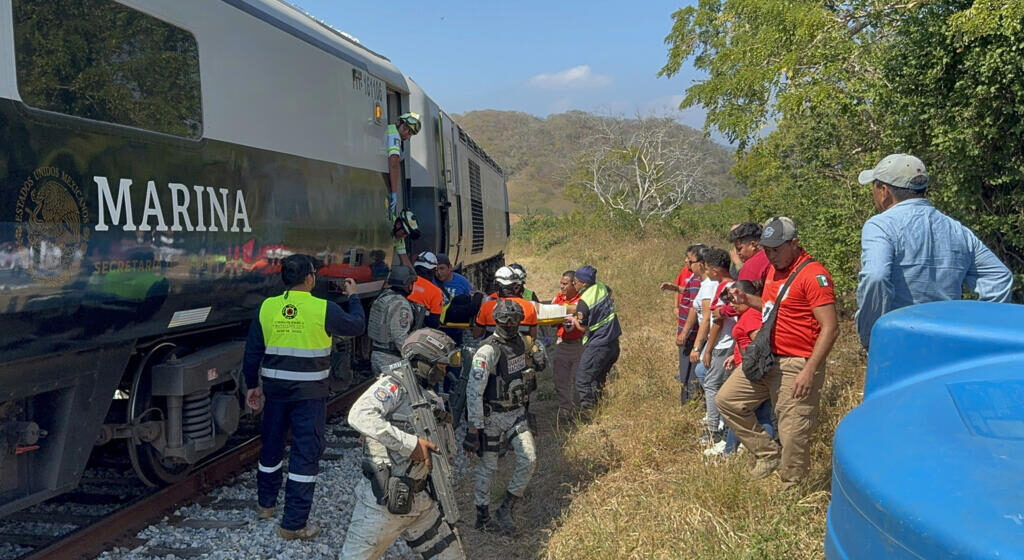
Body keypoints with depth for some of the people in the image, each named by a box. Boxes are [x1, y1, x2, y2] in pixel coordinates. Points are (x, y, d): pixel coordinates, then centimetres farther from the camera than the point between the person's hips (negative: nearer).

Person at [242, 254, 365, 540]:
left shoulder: (267, 307, -3)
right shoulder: (323, 309, -14)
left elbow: (252, 350, 4)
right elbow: (357, 326, 2)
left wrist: (252, 385, 16)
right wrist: (353, 296, 19)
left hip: (275, 388, 5)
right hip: (310, 392, -5)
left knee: (271, 444, 22)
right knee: (305, 453, 3)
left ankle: (266, 503, 41)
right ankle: (294, 524, 7)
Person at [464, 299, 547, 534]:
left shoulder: (522, 342, 1)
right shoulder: (488, 351, -20)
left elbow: (541, 365, 20)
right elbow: (474, 391, -21)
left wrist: (539, 355, -3)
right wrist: (473, 428, -22)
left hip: (518, 413, 6)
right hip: (492, 416, -6)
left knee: (529, 459, -2)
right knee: (487, 467, 6)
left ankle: (506, 510, 14)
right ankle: (483, 517, 24)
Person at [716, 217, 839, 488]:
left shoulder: (813, 275, -16)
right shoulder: (774, 269, 12)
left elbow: (830, 327, -20)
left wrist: (809, 371, -24)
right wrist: (748, 300, 10)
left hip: (796, 365, -9)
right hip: (765, 359, 9)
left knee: (793, 434, -4)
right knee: (726, 399, 10)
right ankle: (768, 455, 19)